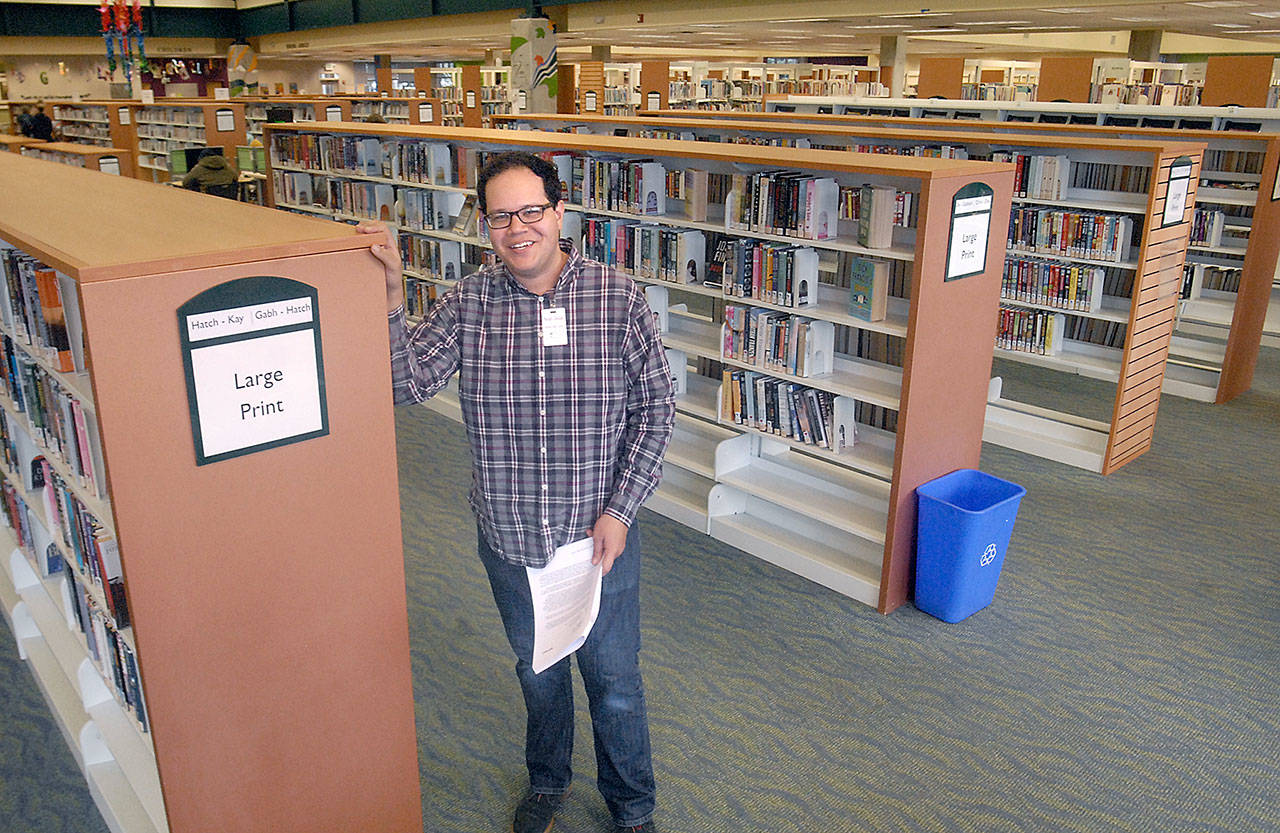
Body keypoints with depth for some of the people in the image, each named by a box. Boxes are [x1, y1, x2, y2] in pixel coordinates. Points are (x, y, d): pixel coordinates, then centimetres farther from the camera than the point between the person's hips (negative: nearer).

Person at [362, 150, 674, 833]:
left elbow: (654, 406, -6)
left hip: (600, 535, -1)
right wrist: (388, 301, -29)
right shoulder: (467, 304, -8)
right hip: (509, 542, 2)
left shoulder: (618, 298, -11)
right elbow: (402, 385, -15)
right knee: (537, 672, 24)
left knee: (615, 681, 15)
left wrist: (619, 508, -10)